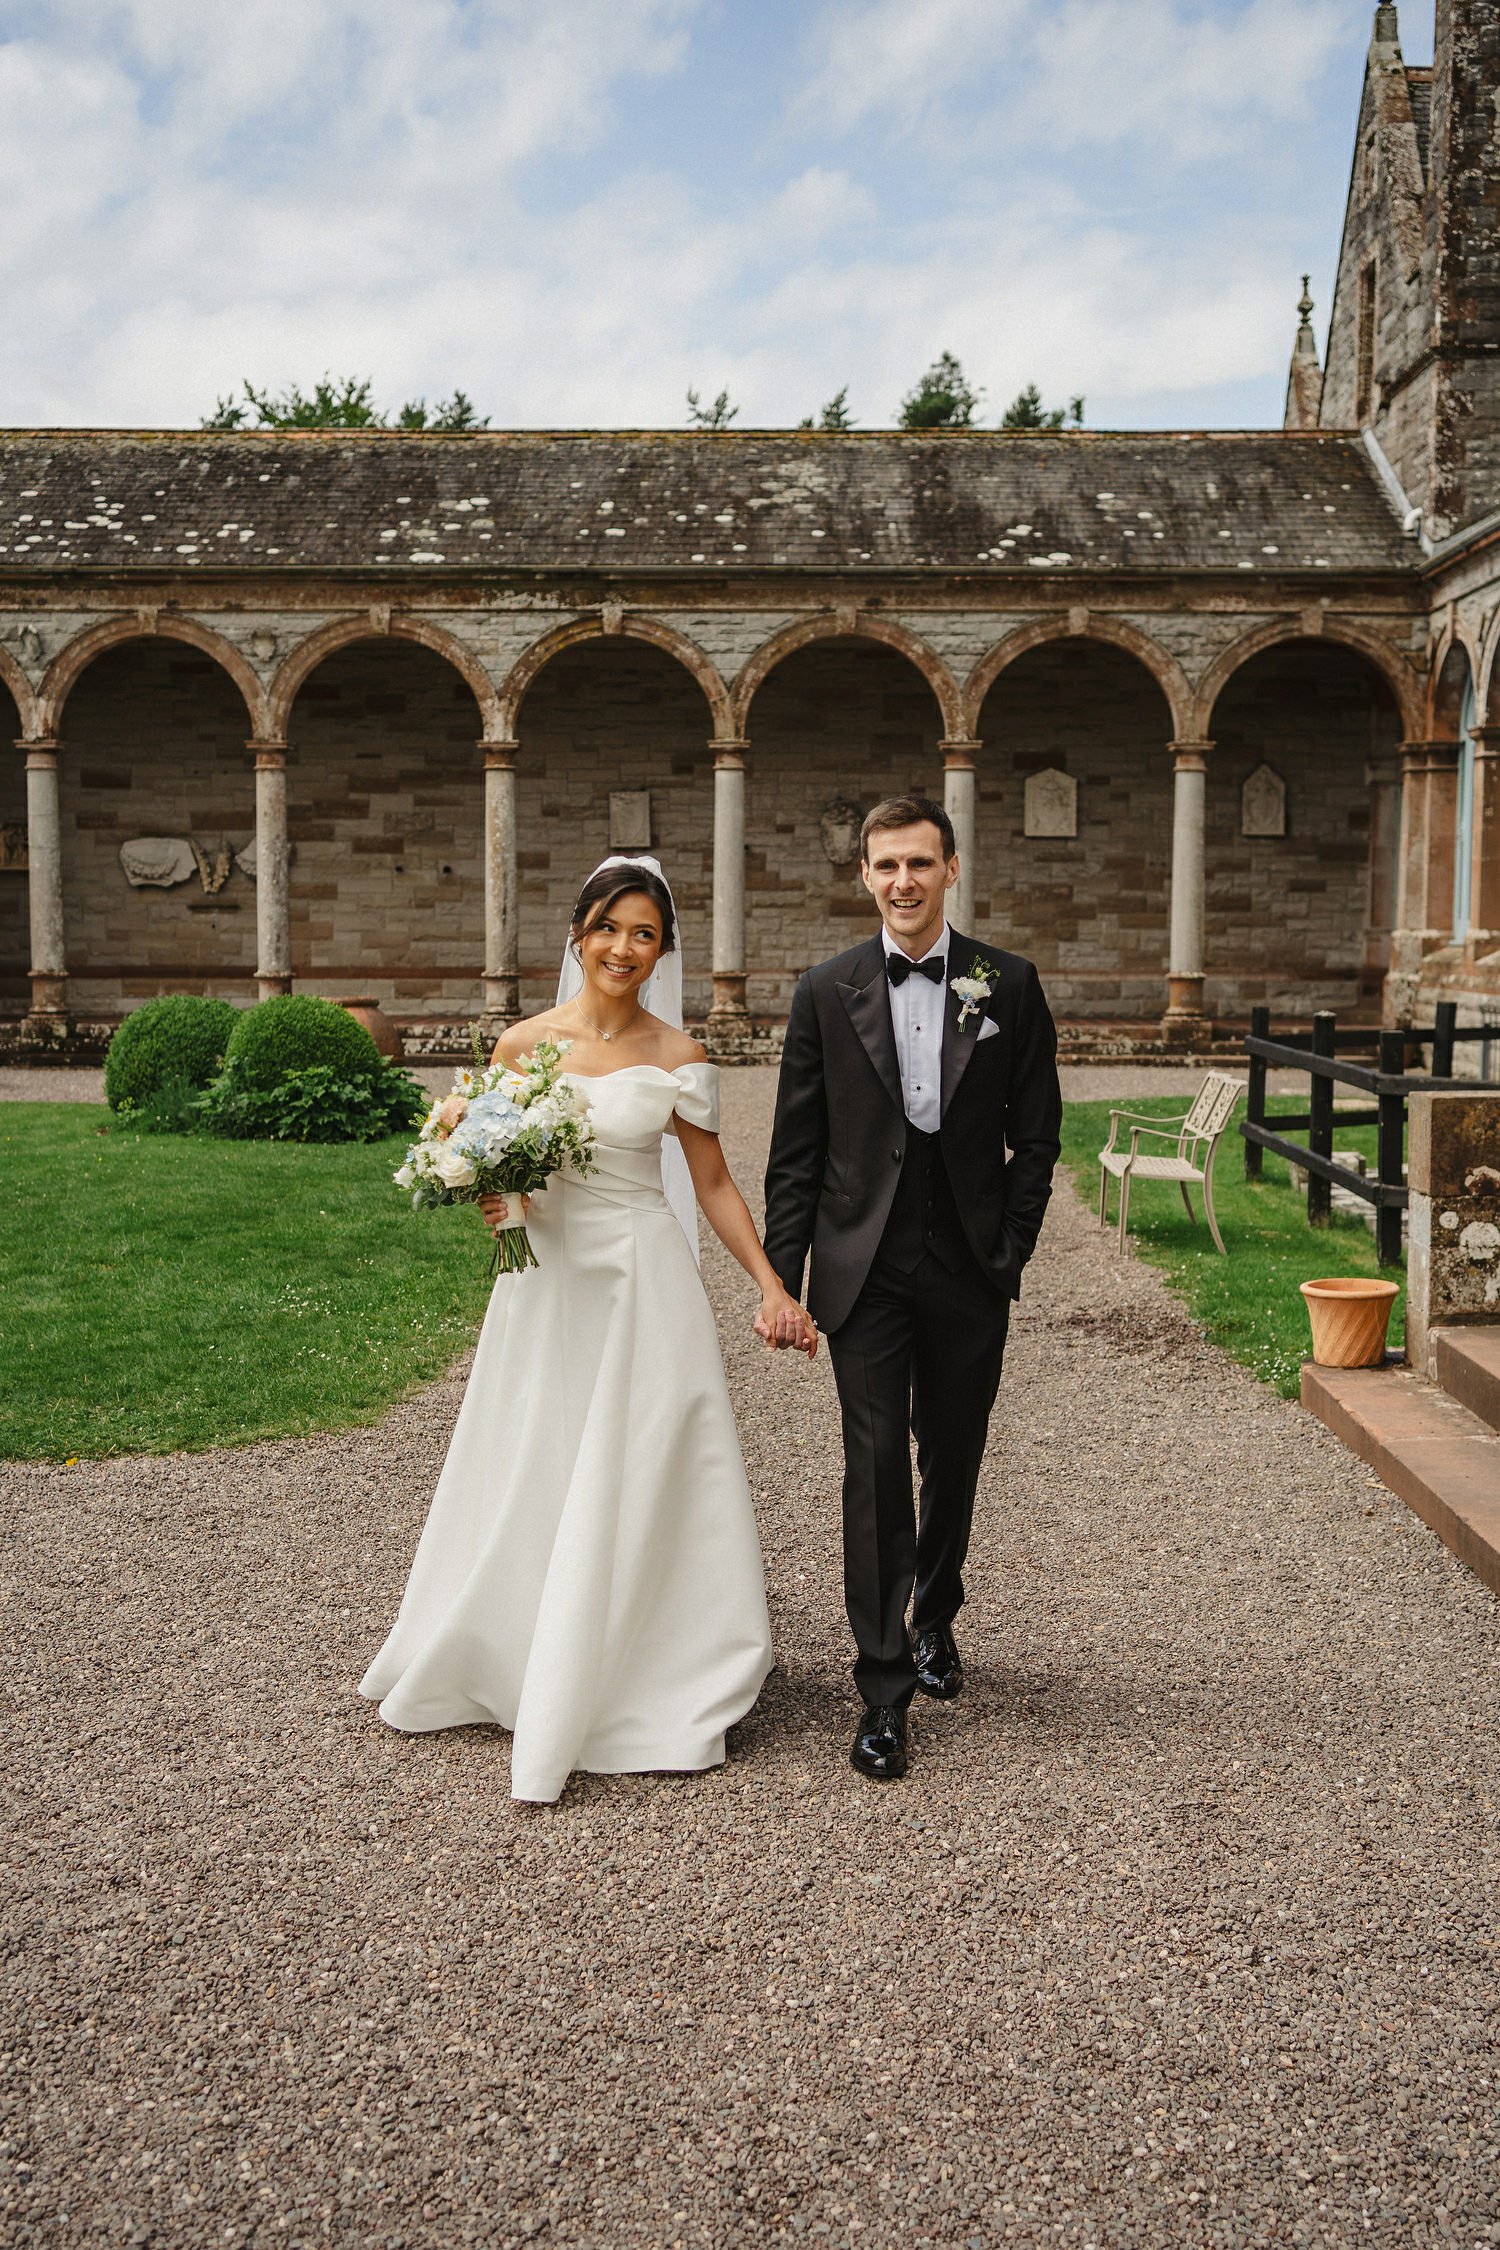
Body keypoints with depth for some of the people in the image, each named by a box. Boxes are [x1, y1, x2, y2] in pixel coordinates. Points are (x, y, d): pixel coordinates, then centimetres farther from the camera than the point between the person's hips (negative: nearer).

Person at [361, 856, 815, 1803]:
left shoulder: (678, 1058, -3)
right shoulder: (522, 1044, 2)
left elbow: (713, 1183, 2)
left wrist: (772, 1286, -3)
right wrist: (488, 1198, -12)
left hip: (645, 1283, -2)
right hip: (546, 1285, 2)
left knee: (638, 1491, 3)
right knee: (529, 1486, 11)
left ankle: (645, 1688, 19)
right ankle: (502, 1663, 31)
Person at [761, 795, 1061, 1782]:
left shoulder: (1010, 985, 1)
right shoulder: (827, 993, 1)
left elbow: (1036, 1135, 5)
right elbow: (796, 1152, 2)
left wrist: (1010, 1251, -2)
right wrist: (779, 1280, -1)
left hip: (969, 1274, 1)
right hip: (865, 1272, -1)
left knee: (953, 1465, 15)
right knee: (876, 1469, -4)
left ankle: (936, 1618, 40)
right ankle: (885, 1692, 4)